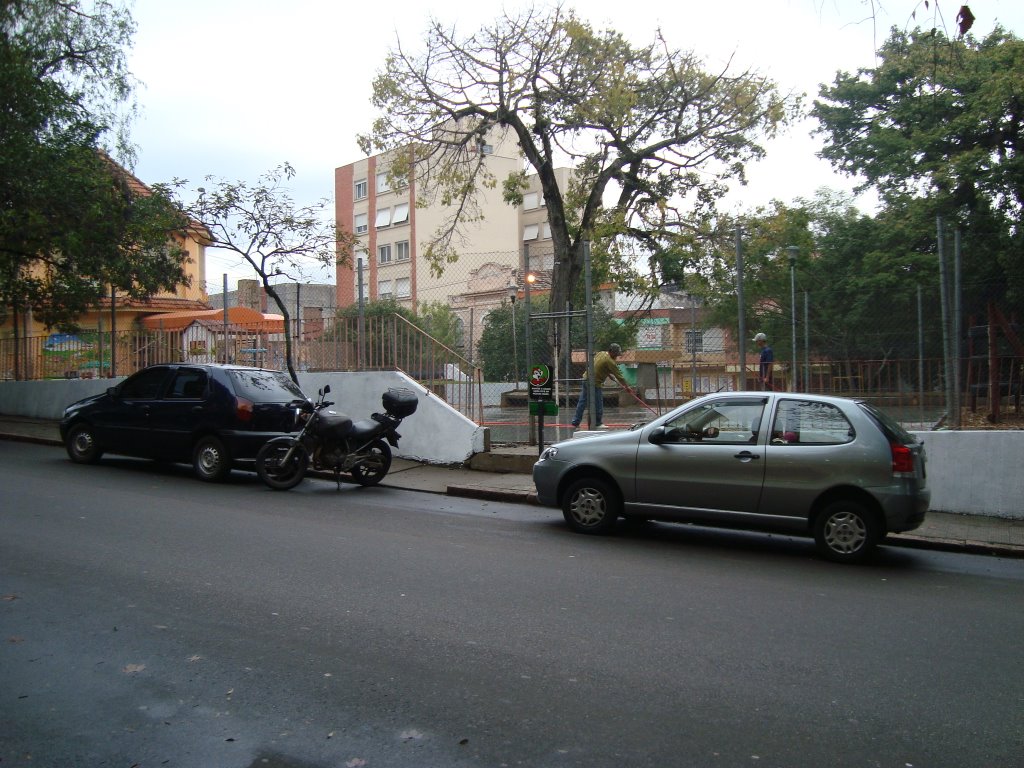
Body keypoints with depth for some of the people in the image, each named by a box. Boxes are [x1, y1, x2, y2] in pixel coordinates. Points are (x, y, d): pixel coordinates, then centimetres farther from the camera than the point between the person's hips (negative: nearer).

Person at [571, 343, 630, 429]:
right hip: (594, 383, -9)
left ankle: (575, 423, 15)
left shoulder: (600, 354, 11)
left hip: (586, 378, 9)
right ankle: (598, 424, 14)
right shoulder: (610, 361, -13)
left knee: (582, 402, 11)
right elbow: (618, 376, -9)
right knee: (598, 404, 4)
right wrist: (627, 387, 0)